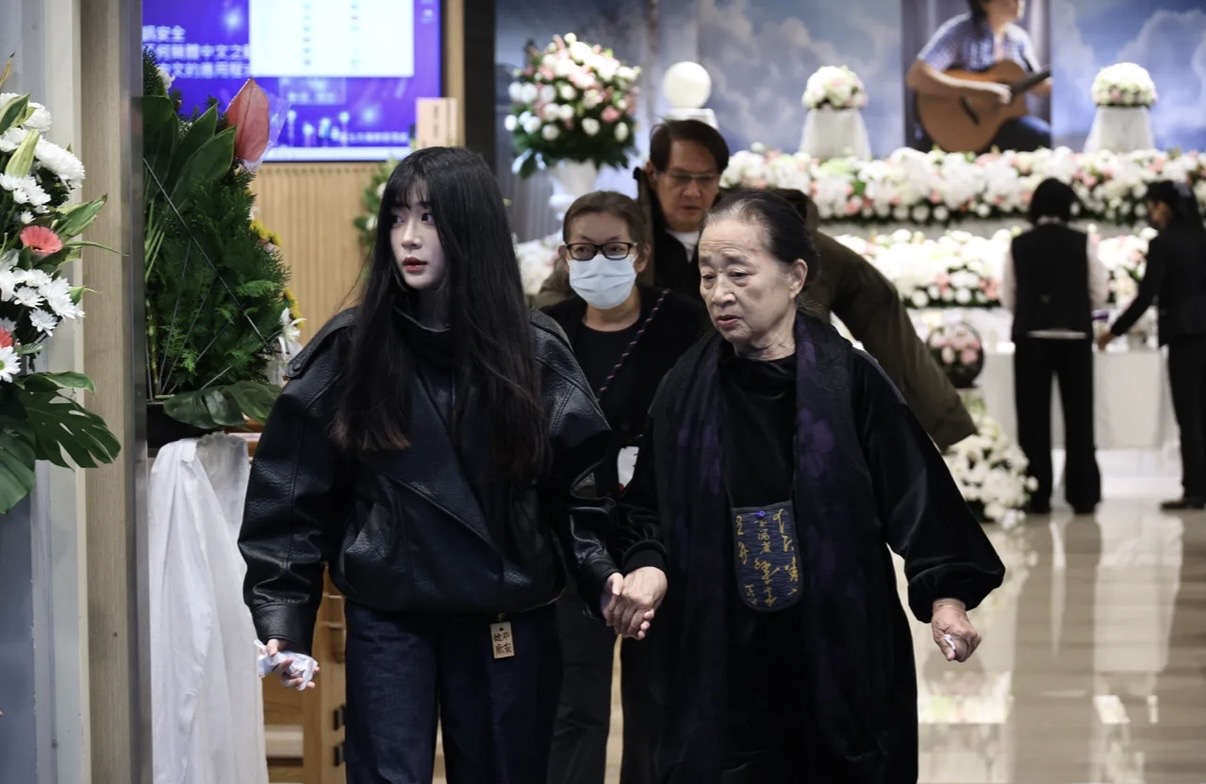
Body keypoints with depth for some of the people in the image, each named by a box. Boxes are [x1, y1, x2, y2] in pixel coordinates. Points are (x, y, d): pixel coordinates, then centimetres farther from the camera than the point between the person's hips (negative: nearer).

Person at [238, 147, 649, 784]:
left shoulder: (533, 351, 0)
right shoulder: (349, 350, -4)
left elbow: (577, 487, 1)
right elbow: (292, 496, -3)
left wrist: (603, 578, -16)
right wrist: (283, 622, -11)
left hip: (508, 623, 2)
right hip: (387, 619, -1)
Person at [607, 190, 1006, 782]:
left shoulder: (850, 379, -6)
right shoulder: (686, 388, 3)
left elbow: (914, 489, -6)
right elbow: (647, 508, 9)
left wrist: (946, 596, -17)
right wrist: (649, 567, -10)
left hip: (843, 660, -2)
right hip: (722, 667, 2)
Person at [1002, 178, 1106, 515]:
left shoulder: (1019, 245, -2)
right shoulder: (1083, 242, -4)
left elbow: (1007, 296, 2)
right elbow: (1100, 292, -1)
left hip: (1030, 336, 0)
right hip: (1075, 335, 0)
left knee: (1034, 418, 5)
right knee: (1078, 416, 6)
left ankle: (1037, 496, 4)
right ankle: (1083, 495, 7)